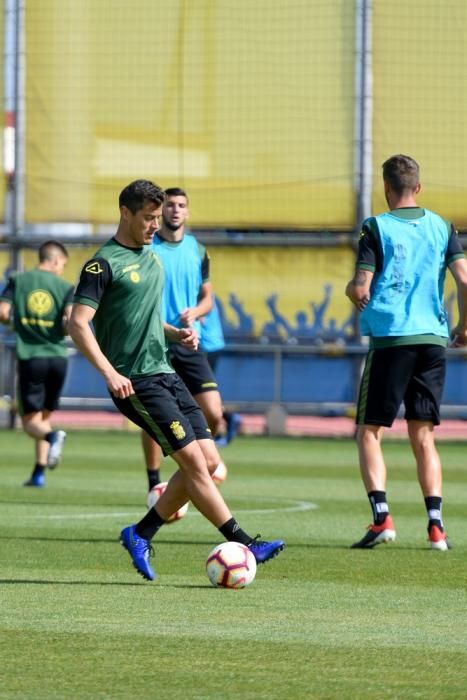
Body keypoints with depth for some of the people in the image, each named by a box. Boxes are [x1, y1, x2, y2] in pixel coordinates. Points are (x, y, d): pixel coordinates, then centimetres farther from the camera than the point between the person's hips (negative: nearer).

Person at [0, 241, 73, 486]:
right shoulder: (65, 287, 1)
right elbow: (70, 320, -12)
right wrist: (64, 330, 10)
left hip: (30, 357, -1)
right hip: (57, 356, 1)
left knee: (30, 419, 1)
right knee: (44, 415, 17)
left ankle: (52, 436, -32)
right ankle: (39, 472, 12)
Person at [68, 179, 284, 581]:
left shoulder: (151, 256, 16)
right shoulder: (105, 264, -10)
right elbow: (78, 324, -16)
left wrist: (175, 333, 9)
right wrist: (109, 373, -25)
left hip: (164, 372, 9)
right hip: (135, 381, -9)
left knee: (209, 460, 1)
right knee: (193, 460, -13)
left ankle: (141, 534, 11)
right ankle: (242, 545, -11)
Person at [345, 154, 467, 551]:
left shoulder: (376, 229, -2)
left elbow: (360, 290, -9)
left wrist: (352, 291, 15)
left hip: (390, 339, -4)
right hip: (433, 339, 4)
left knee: (370, 433, 4)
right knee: (423, 437, 8)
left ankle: (381, 517, -12)